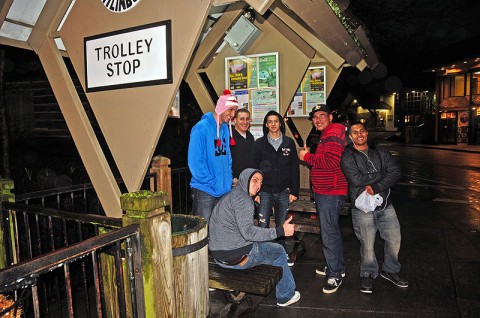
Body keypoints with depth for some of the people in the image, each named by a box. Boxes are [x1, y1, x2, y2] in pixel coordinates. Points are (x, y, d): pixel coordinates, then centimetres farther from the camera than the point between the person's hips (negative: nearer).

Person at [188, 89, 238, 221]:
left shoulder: (225, 129, 8)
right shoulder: (201, 128, -15)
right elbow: (195, 162, -19)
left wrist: (229, 180, 7)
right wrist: (213, 183, -16)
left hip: (224, 190, 7)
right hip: (205, 191, -7)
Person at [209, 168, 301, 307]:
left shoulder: (228, 196, 15)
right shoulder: (242, 198, -15)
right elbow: (247, 231, -25)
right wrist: (280, 231, -21)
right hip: (238, 256, -9)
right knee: (279, 251, 12)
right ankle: (285, 295, 26)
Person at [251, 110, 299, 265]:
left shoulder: (289, 143, 6)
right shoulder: (259, 143, 3)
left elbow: (295, 169, 6)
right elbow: (254, 168, 2)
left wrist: (294, 191, 1)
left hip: (283, 192, 2)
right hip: (265, 192, -1)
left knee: (282, 225, 11)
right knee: (263, 226, 1)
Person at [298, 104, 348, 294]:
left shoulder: (333, 135, -15)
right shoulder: (326, 136, 19)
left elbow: (331, 162, -27)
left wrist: (307, 156, -18)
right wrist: (309, 156, 6)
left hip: (330, 193, -11)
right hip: (324, 192, 11)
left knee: (329, 234, -4)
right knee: (332, 231, 20)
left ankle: (335, 274, 9)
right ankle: (336, 267, 35)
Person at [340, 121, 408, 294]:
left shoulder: (380, 152, 7)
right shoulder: (347, 157, -5)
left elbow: (396, 171, -4)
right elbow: (356, 179, -18)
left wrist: (376, 187, -18)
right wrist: (382, 174, -9)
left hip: (385, 205, 4)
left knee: (394, 239, 12)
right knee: (367, 244, 4)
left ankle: (390, 270, 37)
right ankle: (368, 274, 28)